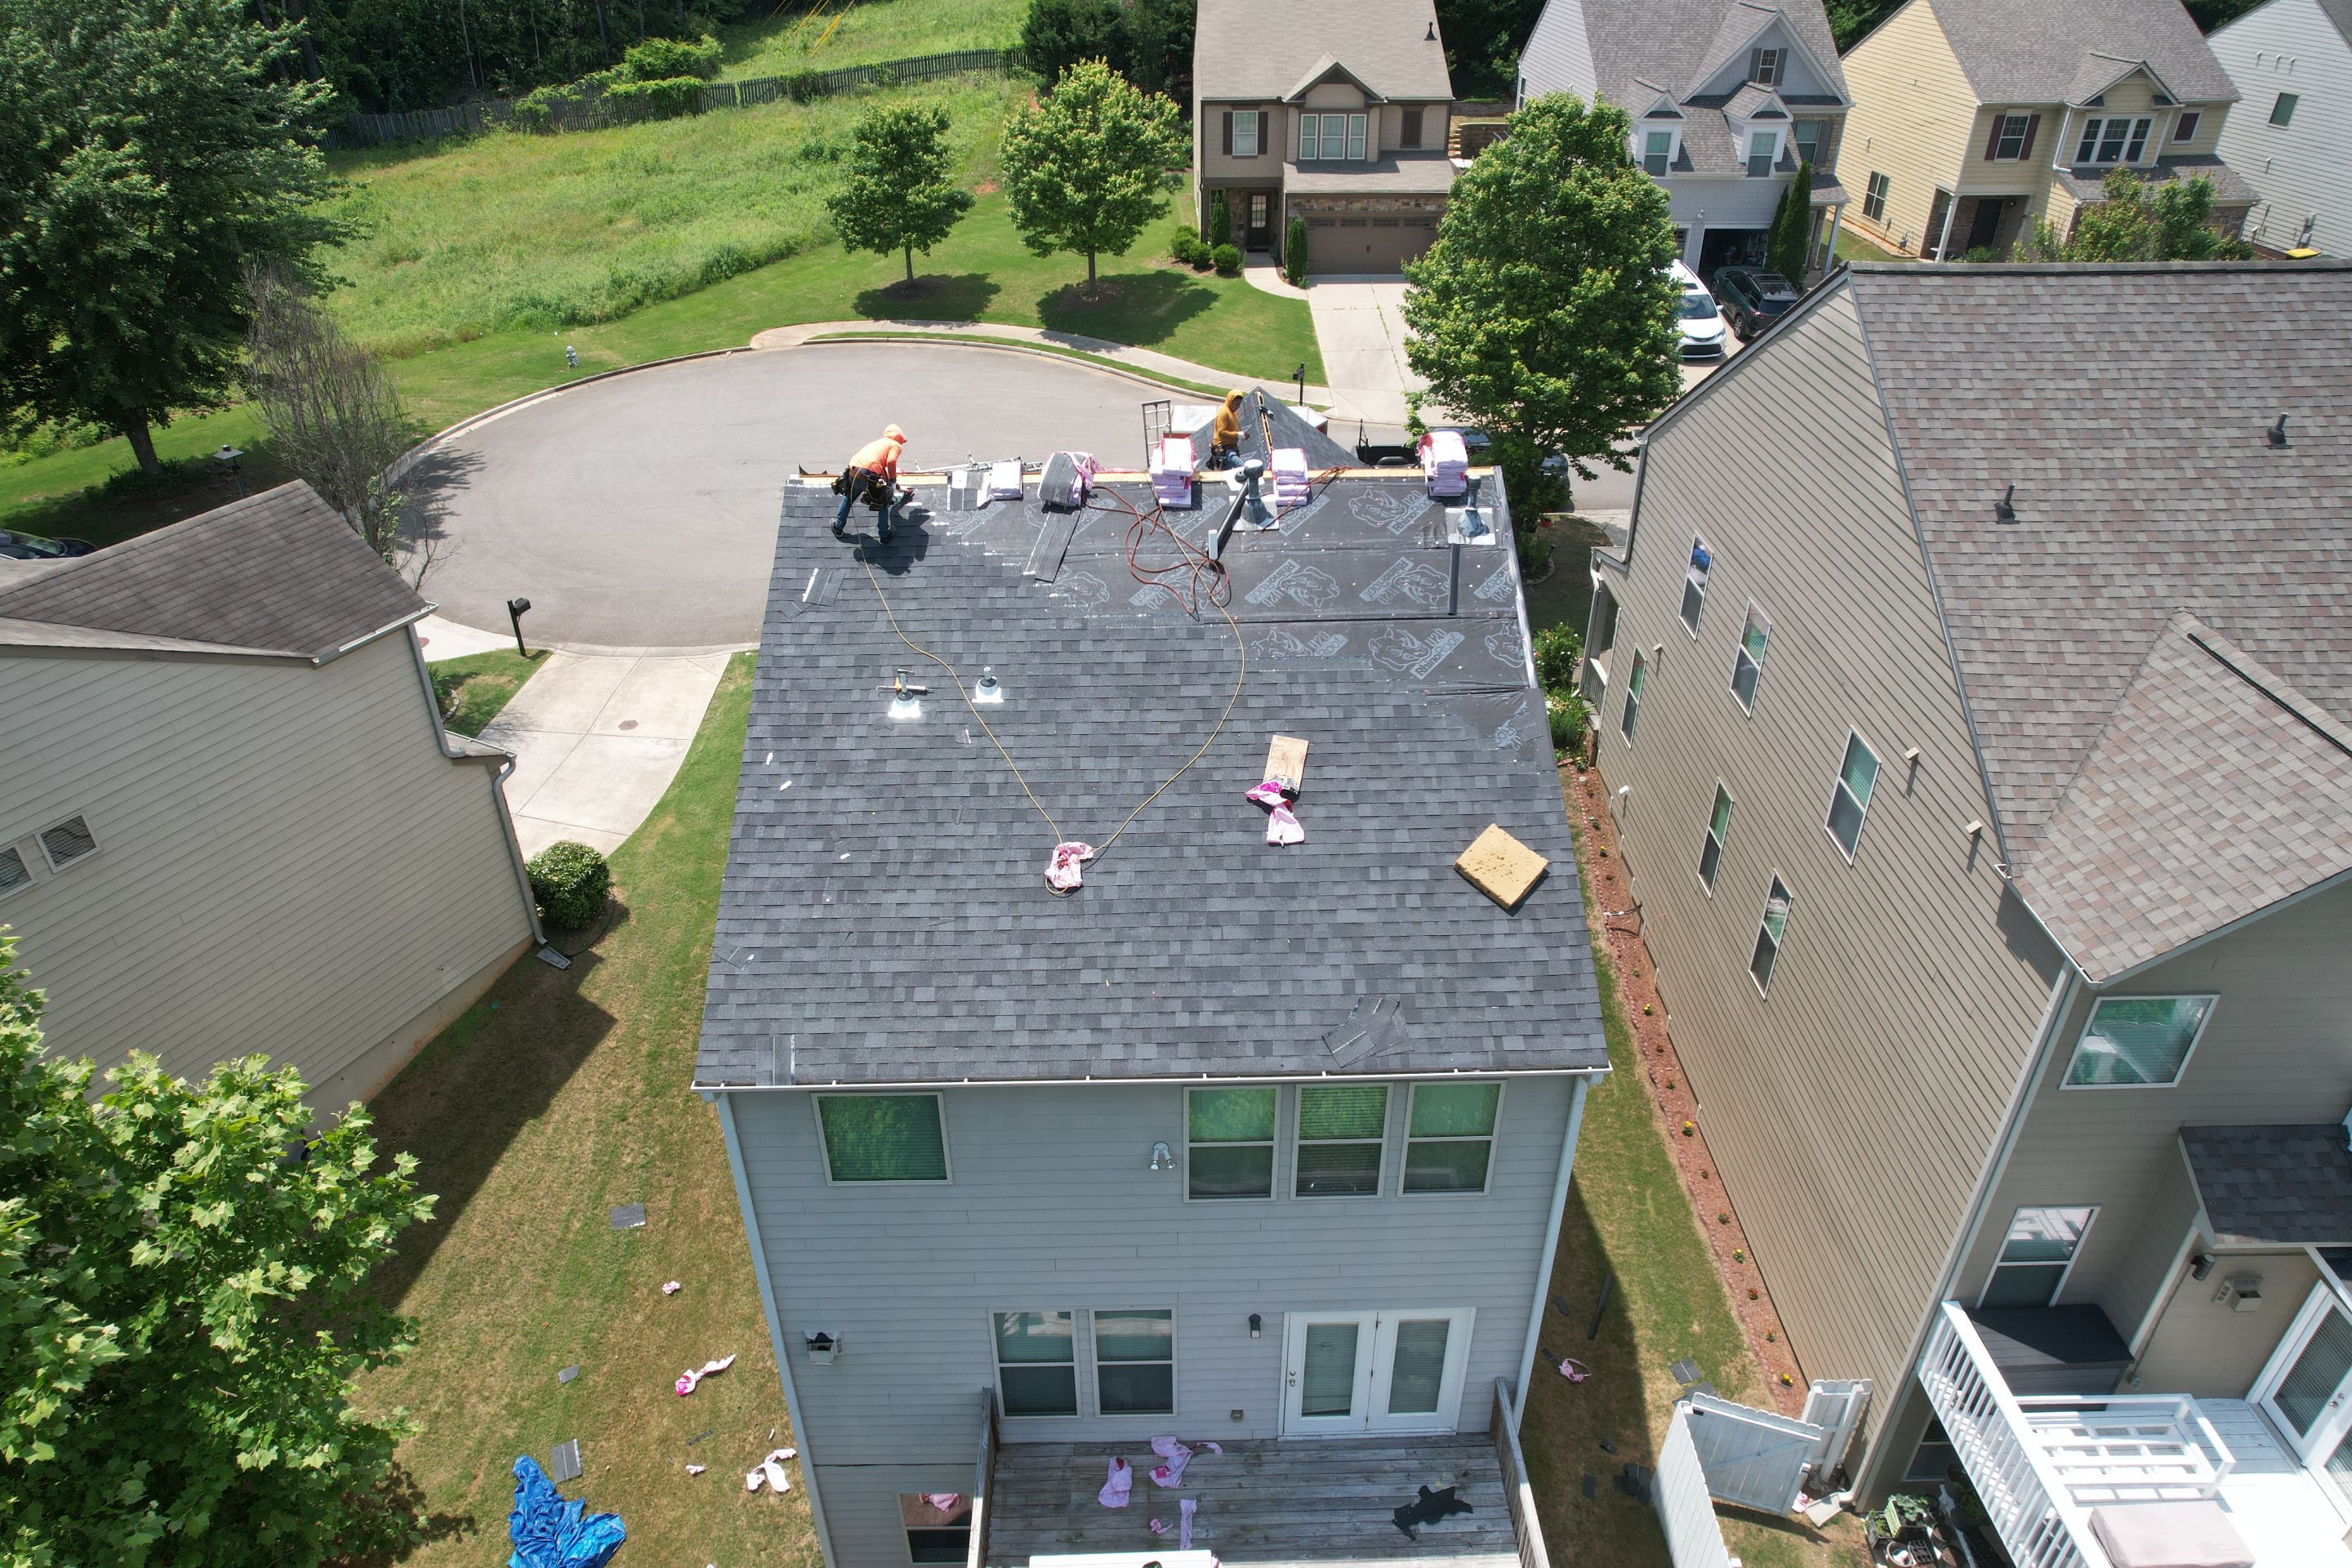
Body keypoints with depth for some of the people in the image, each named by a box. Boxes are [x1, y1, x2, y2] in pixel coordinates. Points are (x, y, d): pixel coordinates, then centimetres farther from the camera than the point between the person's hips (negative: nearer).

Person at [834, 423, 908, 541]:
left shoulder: (878, 443, 35)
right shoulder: (896, 445, 14)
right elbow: (890, 462, -7)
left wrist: (889, 479, 63)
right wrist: (893, 480, 6)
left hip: (853, 471, 6)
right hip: (870, 475, -6)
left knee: (848, 498, 32)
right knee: (884, 504, 19)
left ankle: (838, 528, 41)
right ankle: (884, 536, 25)